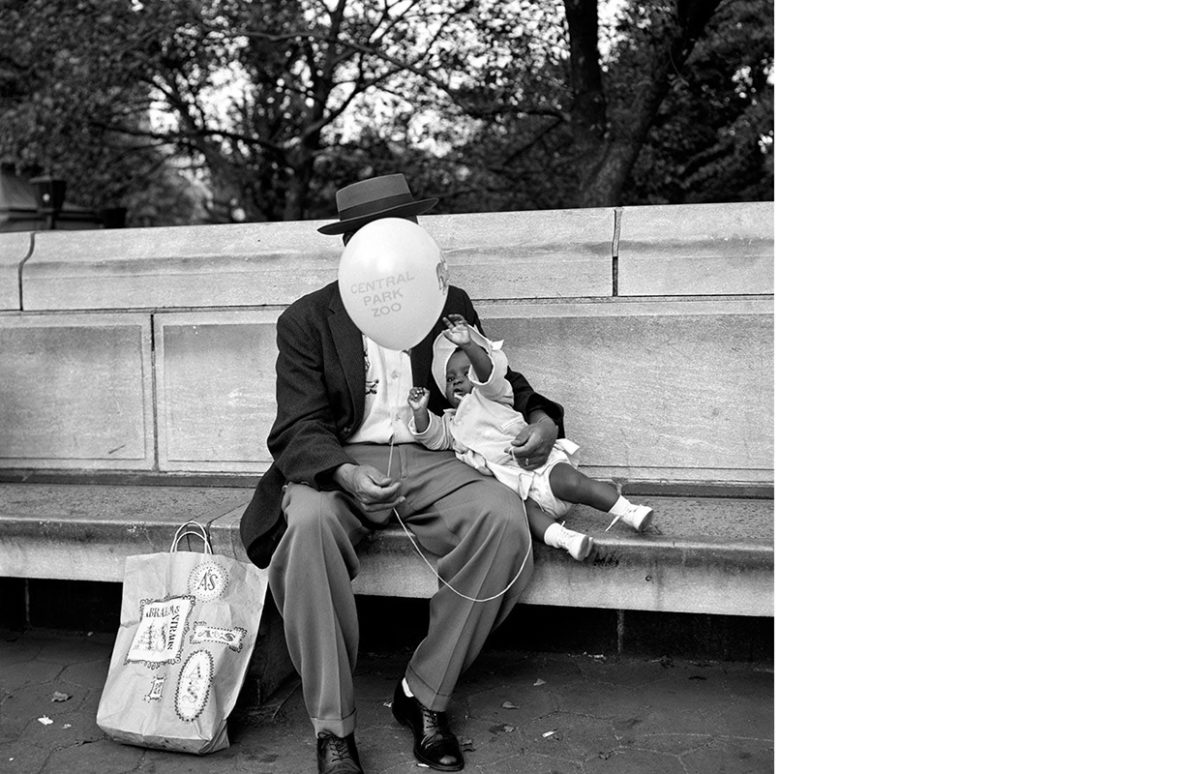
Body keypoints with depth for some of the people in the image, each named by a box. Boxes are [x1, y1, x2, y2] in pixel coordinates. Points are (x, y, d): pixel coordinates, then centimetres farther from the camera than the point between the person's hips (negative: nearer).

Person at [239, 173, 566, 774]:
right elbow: (300, 427, -5)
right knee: (307, 523, -37)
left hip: (429, 458, 2)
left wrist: (540, 419, -2)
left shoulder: (450, 305, 14)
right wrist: (348, 475, -28)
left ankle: (423, 695, -14)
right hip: (341, 462, -2)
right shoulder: (307, 319, 5)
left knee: (504, 517, -29)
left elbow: (497, 382, 22)